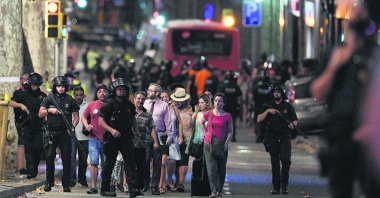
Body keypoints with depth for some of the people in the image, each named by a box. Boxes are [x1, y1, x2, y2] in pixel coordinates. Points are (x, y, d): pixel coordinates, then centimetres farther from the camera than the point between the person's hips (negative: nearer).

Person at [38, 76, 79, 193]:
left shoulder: (70, 100, 6)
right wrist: (49, 110, -11)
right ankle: (49, 183, 6)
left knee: (66, 158, -1)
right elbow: (40, 114, 7)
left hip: (65, 133, 0)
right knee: (49, 157, -3)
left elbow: (76, 116, 8)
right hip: (52, 132, 0)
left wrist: (73, 127, -9)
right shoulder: (49, 99, 6)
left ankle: (66, 184, 3)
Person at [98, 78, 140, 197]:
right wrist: (111, 130, -21)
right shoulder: (109, 104, -6)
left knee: (130, 162, -7)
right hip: (112, 138, -4)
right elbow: (100, 121, -9)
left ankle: (133, 188, -14)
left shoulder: (129, 105, 10)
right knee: (109, 163, 3)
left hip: (126, 138, 4)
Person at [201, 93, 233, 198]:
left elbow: (230, 132, 4)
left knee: (221, 169, 5)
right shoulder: (208, 114, 1)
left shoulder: (227, 116, -1)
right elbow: (202, 123, 21)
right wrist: (206, 134, 10)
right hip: (208, 144, 0)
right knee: (211, 168, -11)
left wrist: (226, 143, -8)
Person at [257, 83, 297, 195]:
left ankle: (284, 185, -7)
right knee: (275, 164, 4)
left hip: (285, 138, -1)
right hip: (272, 139, 1)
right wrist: (267, 111, -11)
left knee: (286, 160, -17)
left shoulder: (287, 106, 6)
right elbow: (259, 120, 1)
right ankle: (276, 187, 9)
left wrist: (292, 124, -12)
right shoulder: (268, 106, 8)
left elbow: (295, 120, 11)